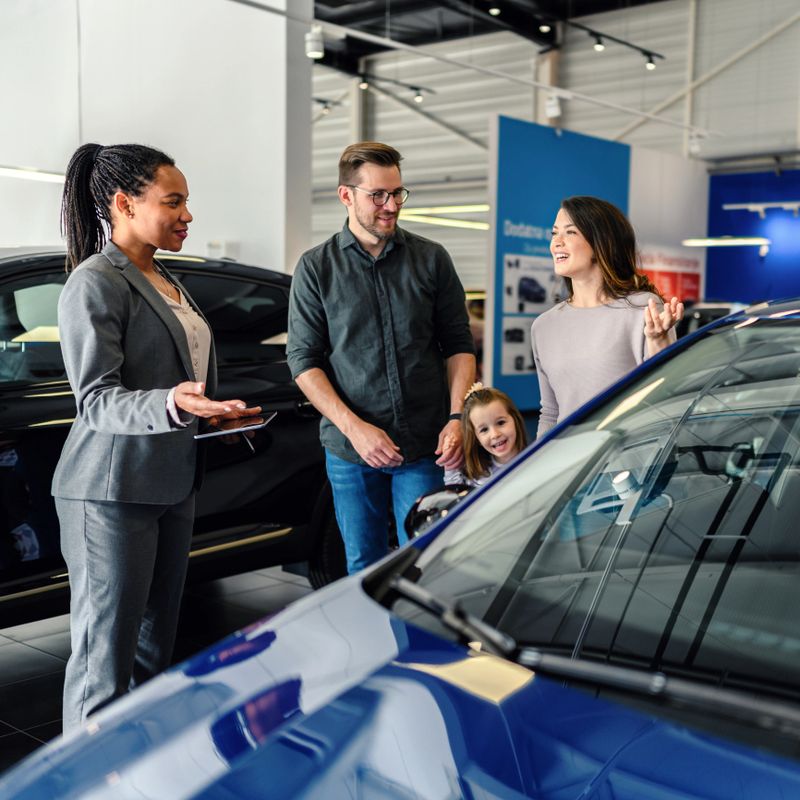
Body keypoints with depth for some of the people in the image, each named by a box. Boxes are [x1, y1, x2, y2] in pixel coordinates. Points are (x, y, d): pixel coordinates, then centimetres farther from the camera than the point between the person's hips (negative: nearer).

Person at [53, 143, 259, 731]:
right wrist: (172, 404, -34)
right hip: (112, 490, -9)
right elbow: (97, 400, -18)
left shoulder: (164, 282, 16)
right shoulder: (95, 283, -12)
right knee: (105, 658, -3)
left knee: (157, 644, 15)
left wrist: (215, 411, 14)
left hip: (173, 482, 9)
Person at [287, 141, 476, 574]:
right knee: (363, 566, 11)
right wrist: (354, 427, -12)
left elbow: (458, 344, 8)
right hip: (350, 450, 0)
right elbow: (303, 359, -2)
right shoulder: (316, 268, 1)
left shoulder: (432, 259, 5)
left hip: (424, 446, 0)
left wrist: (456, 418, -6)